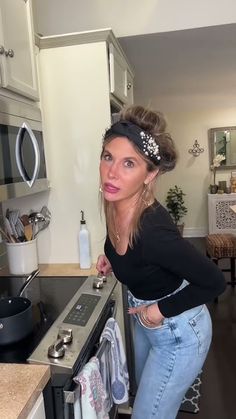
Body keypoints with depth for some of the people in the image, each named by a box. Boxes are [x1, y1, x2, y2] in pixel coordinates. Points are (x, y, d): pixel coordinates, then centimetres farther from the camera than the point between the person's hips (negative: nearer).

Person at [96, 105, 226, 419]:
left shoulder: (153, 229, -37)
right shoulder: (116, 206, -13)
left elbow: (214, 282, -26)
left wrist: (162, 310, -20)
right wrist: (113, 258, -4)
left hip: (178, 333, -8)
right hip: (145, 319, 8)